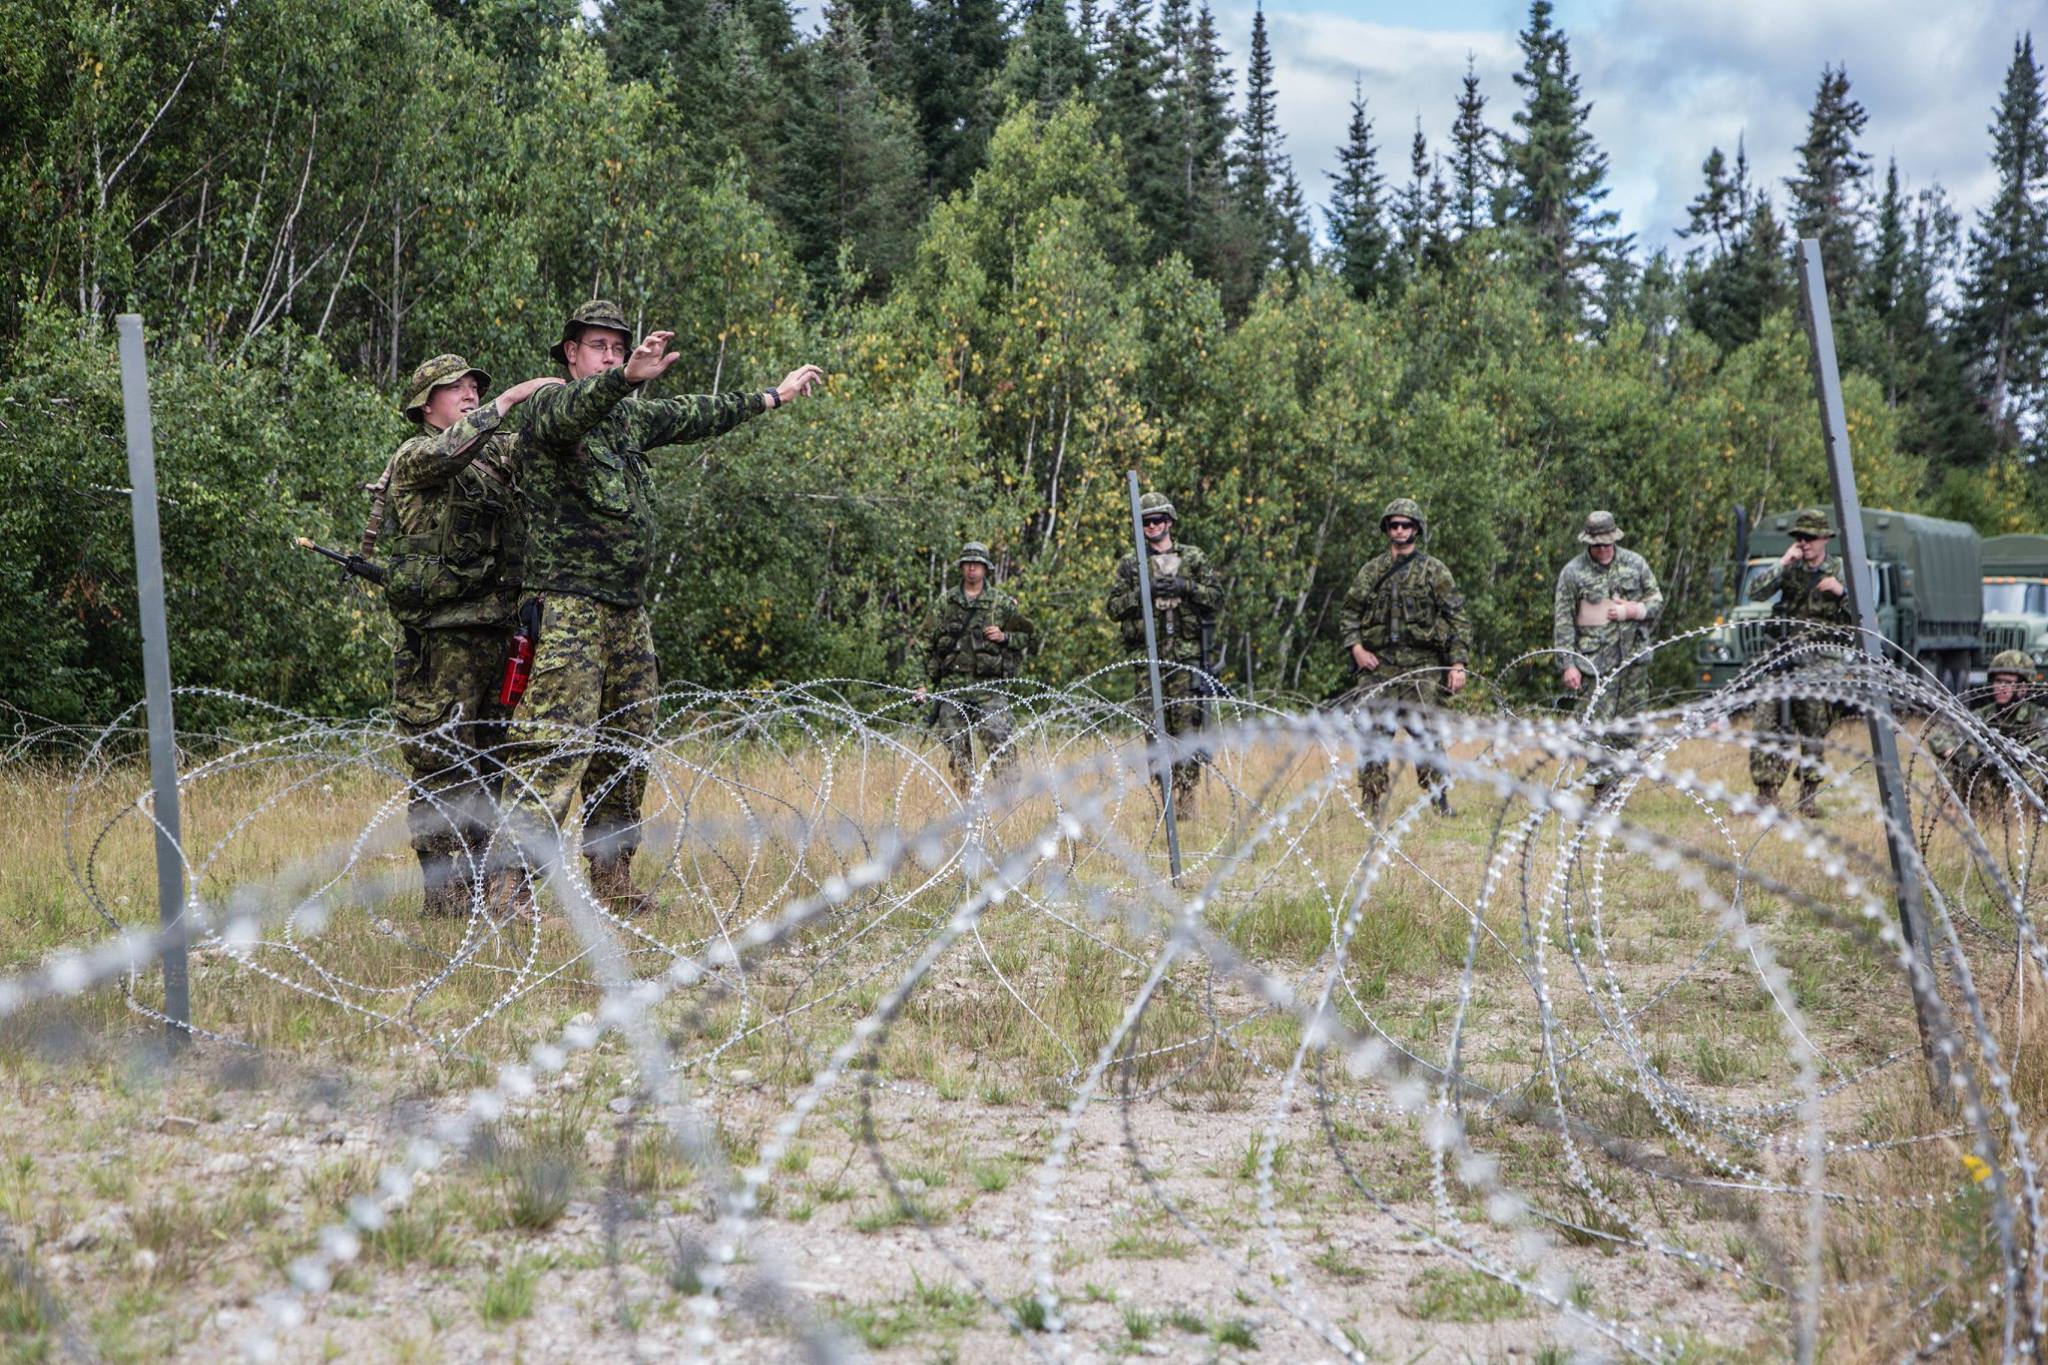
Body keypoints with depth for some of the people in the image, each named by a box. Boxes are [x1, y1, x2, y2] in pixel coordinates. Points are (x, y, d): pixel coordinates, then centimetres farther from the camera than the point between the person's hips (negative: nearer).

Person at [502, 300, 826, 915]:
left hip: (628, 610, 9)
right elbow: (573, 410, -30)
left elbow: (695, 416, 31)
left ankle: (612, 881, 19)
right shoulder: (549, 407, -6)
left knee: (627, 747, 11)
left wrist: (772, 396, 40)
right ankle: (513, 883, -16)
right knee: (559, 745, -16)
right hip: (570, 605, -9)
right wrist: (628, 376, -49)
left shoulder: (629, 417, 18)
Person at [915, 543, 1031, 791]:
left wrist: (1004, 637, -7)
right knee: (955, 747, 2)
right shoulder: (946, 602, 11)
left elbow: (1025, 635, 13)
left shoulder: (1003, 602, 7)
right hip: (953, 685, 2)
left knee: (998, 743, -13)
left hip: (989, 687, -2)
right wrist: (927, 684, 7)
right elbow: (931, 645, 12)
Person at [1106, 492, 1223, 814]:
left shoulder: (1194, 558, 11)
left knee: (1188, 724, -6)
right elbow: (1113, 607, 6)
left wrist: (1186, 588, -10)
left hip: (1187, 655, -1)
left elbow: (1217, 597, 7)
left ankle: (1186, 798, -5)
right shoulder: (1129, 564, 11)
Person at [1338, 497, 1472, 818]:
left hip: (1422, 667, -3)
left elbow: (1458, 620, 2)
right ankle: (1371, 810, 5)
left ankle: (1441, 805, 3)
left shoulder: (1434, 571, 4)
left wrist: (1458, 665, -7)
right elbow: (1349, 613, 18)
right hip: (1379, 665, 3)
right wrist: (1355, 647, 0)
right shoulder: (1372, 570, 13)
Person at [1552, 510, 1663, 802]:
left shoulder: (1635, 564, 7)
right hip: (1595, 661, -3)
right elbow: (1562, 621, -1)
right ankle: (1602, 794, -6)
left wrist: (1632, 611, -8)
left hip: (1633, 657, 3)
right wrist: (1568, 664, -7)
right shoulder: (1573, 572, -1)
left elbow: (1657, 601, 14)